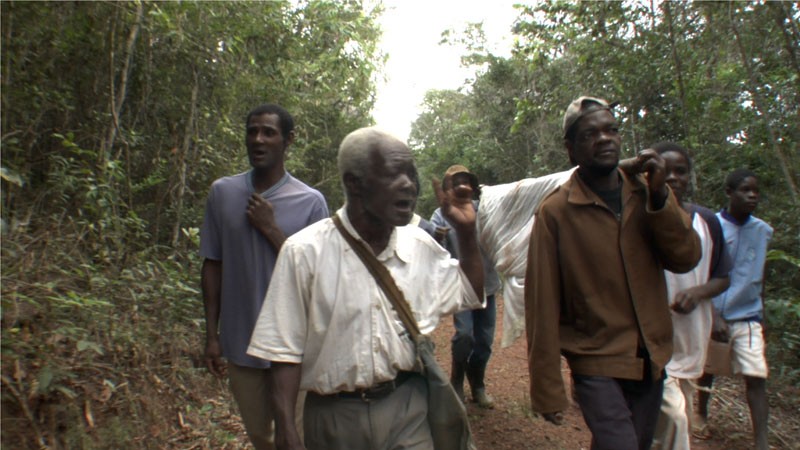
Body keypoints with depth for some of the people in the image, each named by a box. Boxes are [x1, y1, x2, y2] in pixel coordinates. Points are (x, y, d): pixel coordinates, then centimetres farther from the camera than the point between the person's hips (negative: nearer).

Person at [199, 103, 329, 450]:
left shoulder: (310, 202, -8)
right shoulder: (222, 192, -1)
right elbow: (212, 266, 4)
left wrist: (271, 230, -17)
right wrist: (212, 334, 4)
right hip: (240, 343, 3)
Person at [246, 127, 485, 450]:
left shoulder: (421, 245, -2)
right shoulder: (305, 251, -15)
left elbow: (470, 295, 11)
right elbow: (285, 350, -10)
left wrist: (466, 231, -1)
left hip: (408, 409, 3)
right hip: (335, 415, -2)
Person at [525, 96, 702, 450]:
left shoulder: (646, 192, 2)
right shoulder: (555, 211, -14)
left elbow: (686, 259, -5)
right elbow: (542, 303, -13)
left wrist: (660, 196, -19)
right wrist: (548, 389, -11)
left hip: (652, 360, 5)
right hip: (597, 365, -5)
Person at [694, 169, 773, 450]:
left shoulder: (764, 231, 4)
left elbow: (759, 276, 15)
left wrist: (761, 314, 17)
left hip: (747, 316, 2)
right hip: (714, 313, -2)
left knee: (756, 378, -7)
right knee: (708, 369, 14)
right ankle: (702, 414, 37)